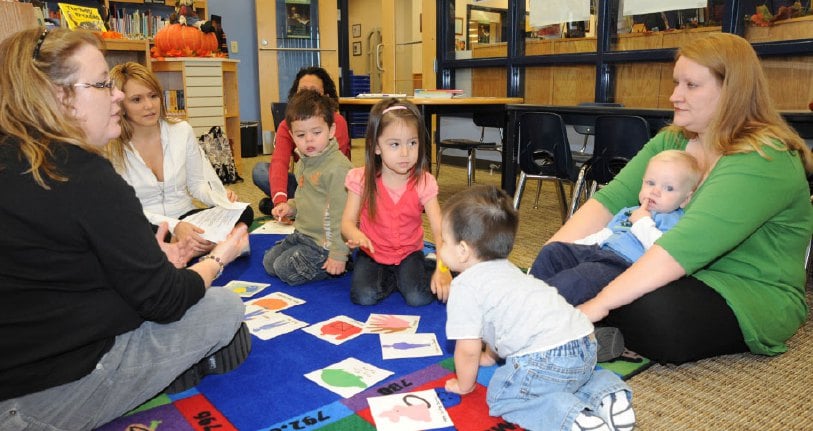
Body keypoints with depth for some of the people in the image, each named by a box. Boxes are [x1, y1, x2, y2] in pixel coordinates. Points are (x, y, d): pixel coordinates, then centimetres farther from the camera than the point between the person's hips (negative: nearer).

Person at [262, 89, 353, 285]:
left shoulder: (337, 167, -25)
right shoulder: (303, 163, 6)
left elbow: (341, 214, -26)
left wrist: (338, 254, -25)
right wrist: (291, 206, 3)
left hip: (324, 243, -10)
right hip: (302, 233, 10)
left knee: (284, 269, -9)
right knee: (269, 261, 17)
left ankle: (335, 265, 4)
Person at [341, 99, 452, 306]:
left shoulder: (423, 182, -13)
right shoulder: (362, 179, -12)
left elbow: (439, 229, -19)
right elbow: (347, 221, -10)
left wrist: (442, 268, -36)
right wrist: (356, 235, -36)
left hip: (409, 252, 0)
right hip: (372, 253, 0)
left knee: (419, 298, -23)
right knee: (364, 297, -24)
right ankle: (389, 279, 7)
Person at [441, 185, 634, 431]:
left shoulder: (465, 286, -3)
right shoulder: (506, 269, 25)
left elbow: (468, 348, -3)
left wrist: (464, 385, 14)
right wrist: (490, 356, 49)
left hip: (546, 359, -10)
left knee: (500, 395, 6)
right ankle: (606, 394, 10)